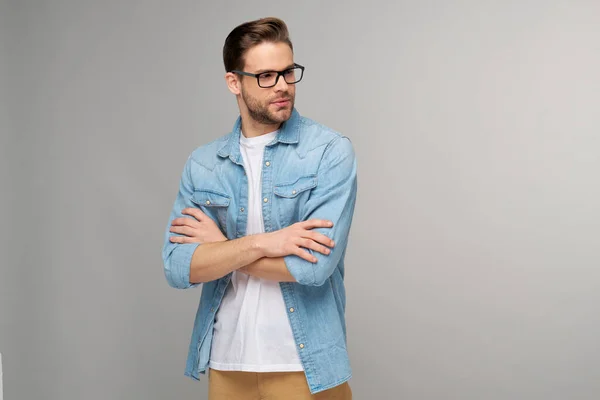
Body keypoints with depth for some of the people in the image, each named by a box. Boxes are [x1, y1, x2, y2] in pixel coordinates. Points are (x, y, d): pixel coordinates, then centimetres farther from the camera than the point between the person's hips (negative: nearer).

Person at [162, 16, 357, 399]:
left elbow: (314, 265, -19)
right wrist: (262, 242, -19)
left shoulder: (331, 151, -9)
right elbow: (178, 267, -6)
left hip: (305, 365, -3)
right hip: (226, 362, 3)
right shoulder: (202, 164, 2)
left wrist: (219, 244, -9)